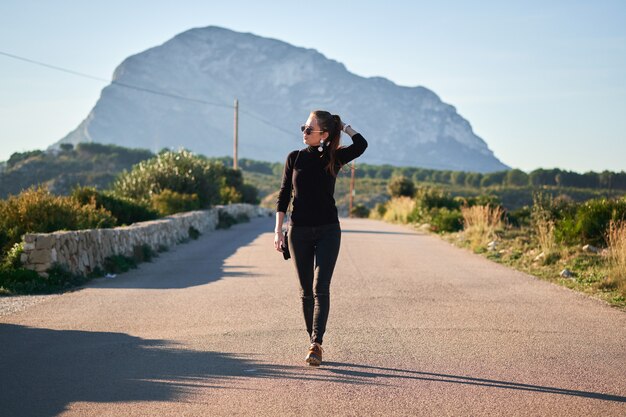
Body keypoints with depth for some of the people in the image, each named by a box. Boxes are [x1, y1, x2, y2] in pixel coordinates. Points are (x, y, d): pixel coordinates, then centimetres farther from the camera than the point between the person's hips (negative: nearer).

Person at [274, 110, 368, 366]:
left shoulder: (333, 158, 1)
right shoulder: (295, 158, 5)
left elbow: (361, 145, -17)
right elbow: (284, 194, 6)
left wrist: (342, 126, -3)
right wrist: (278, 229, -1)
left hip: (328, 230, -2)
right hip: (299, 231, 2)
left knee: (320, 288, -13)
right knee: (306, 291, 6)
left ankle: (316, 346, -17)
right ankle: (314, 343, 16)